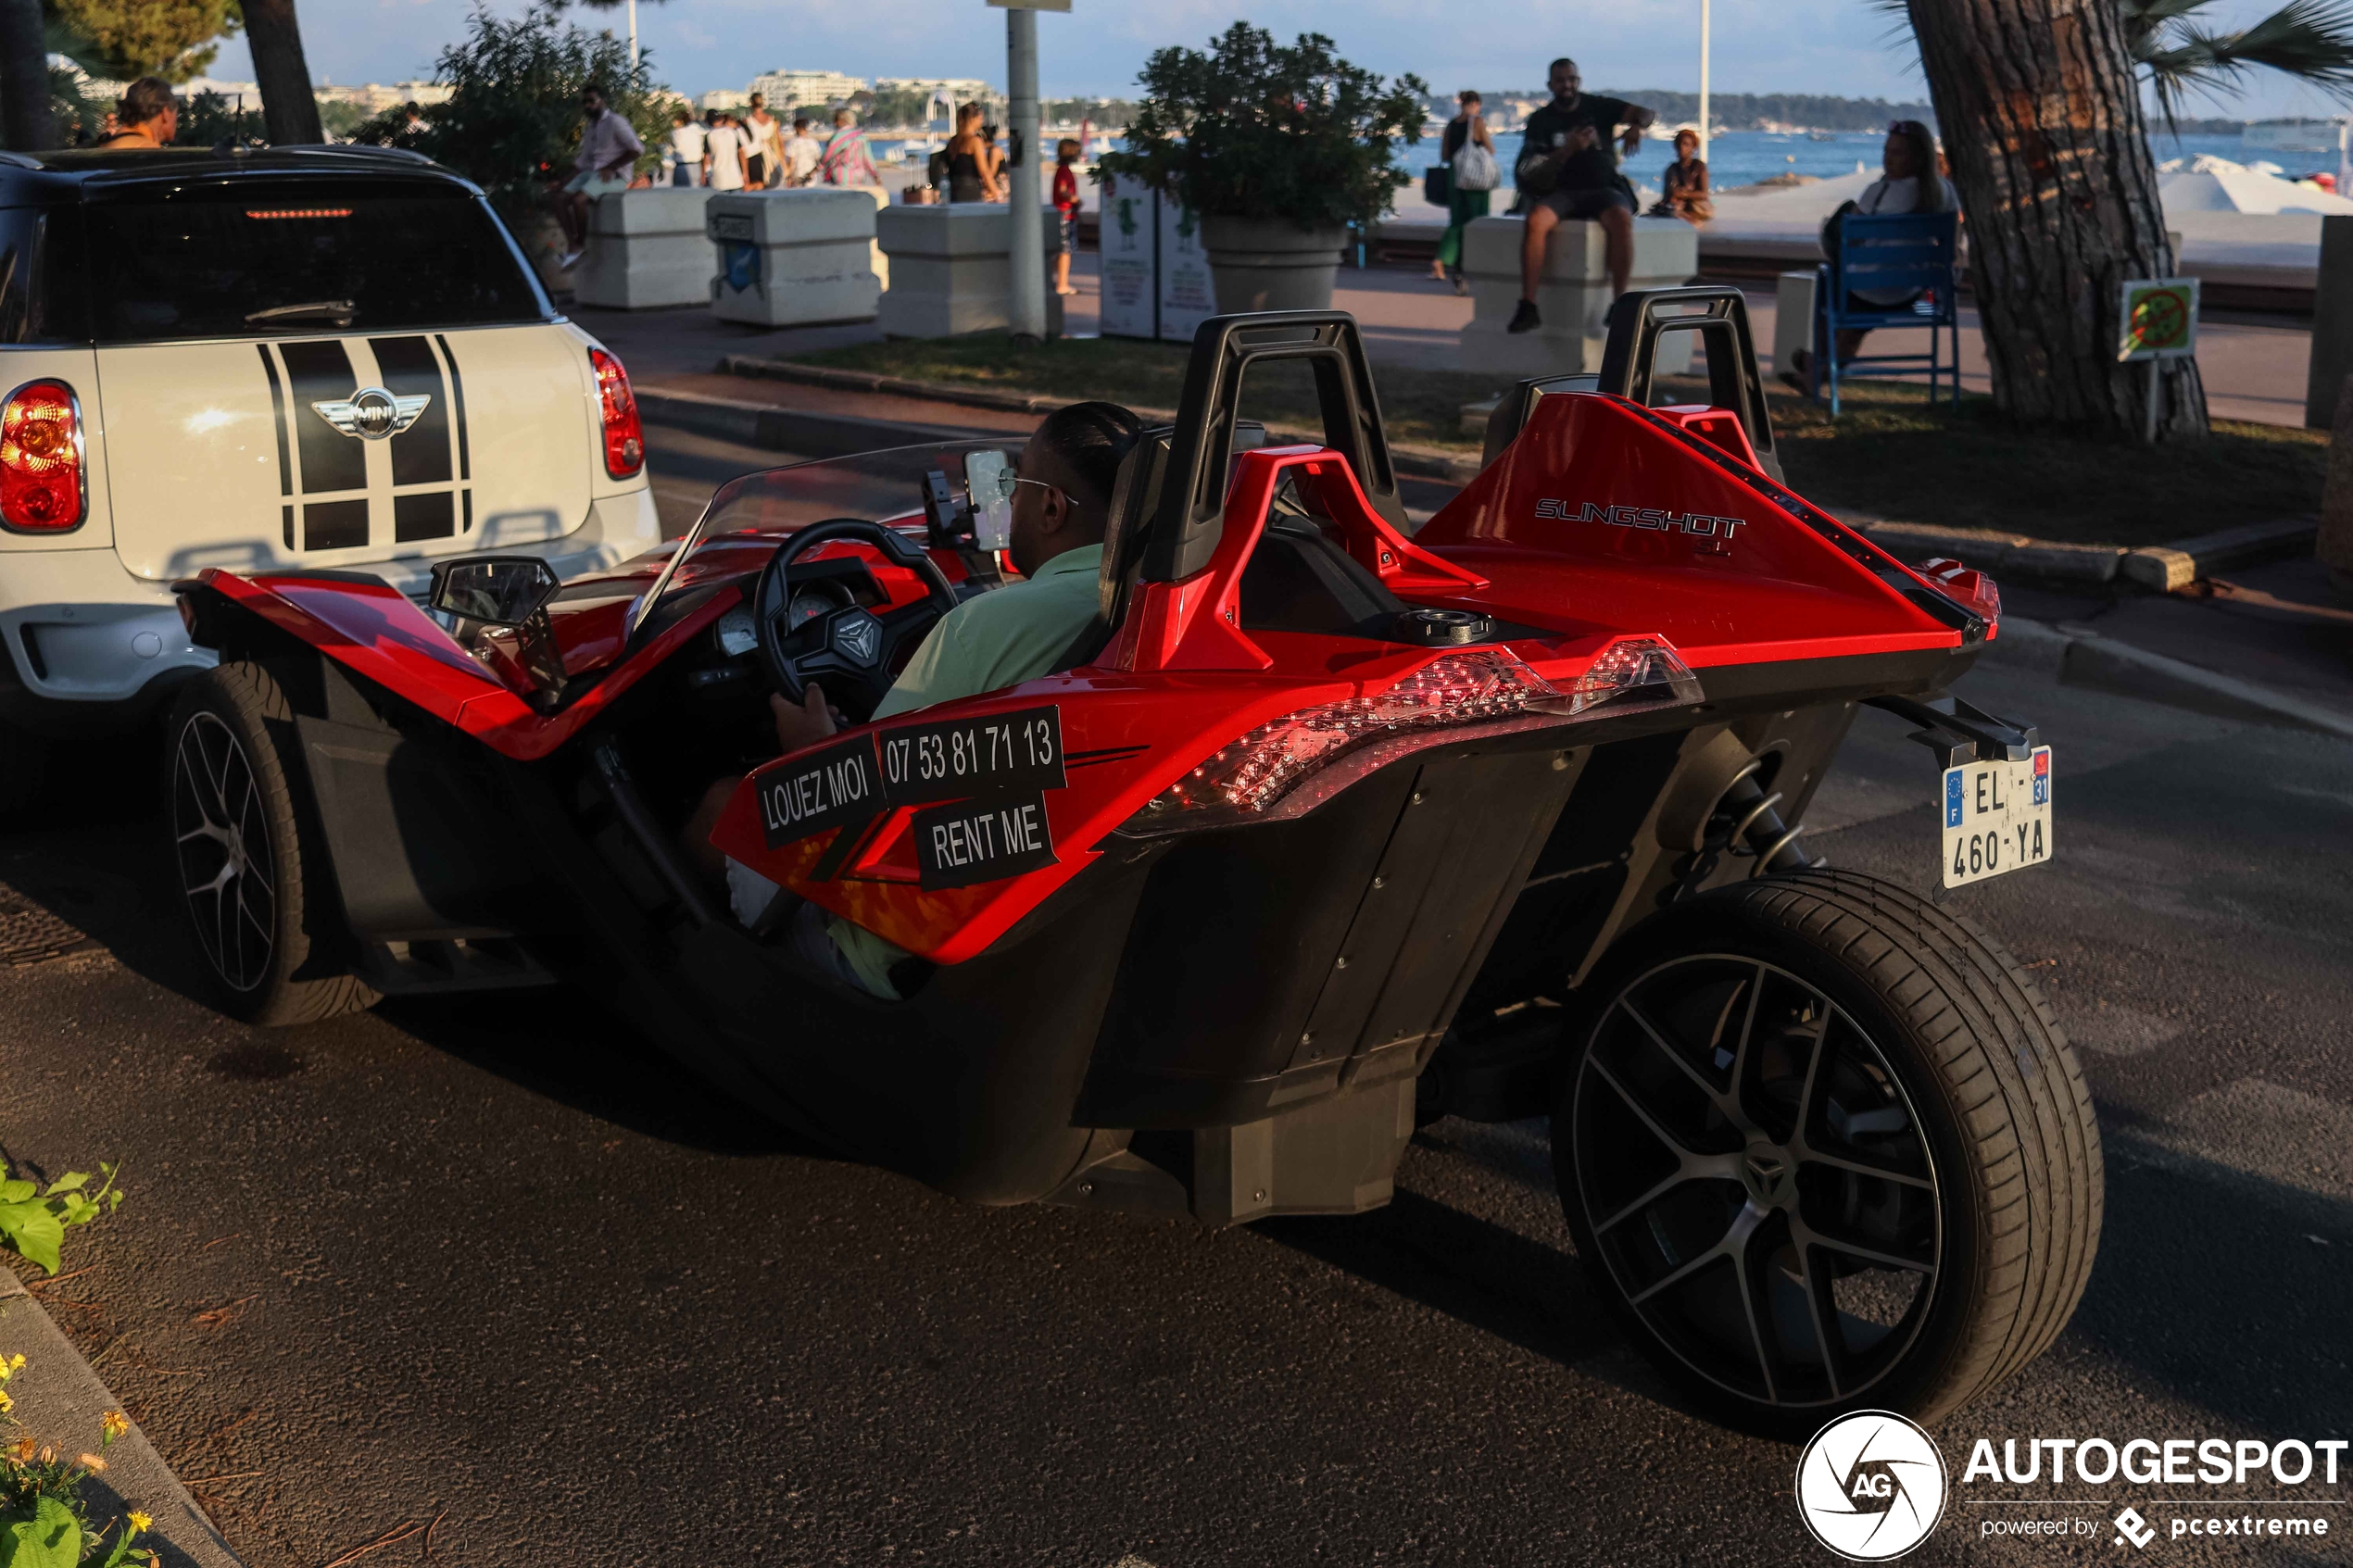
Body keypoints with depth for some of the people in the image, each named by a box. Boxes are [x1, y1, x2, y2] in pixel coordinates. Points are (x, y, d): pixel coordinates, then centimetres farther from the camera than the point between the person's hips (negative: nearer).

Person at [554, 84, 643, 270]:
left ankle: (581, 244, -13)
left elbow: (637, 149, -14)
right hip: (590, 172, 8)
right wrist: (570, 179, 5)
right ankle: (572, 246, -18)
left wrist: (610, 168, -17)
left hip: (613, 176, -8)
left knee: (578, 199, -29)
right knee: (560, 198, -12)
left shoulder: (614, 122, -6)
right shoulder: (588, 129, 19)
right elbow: (582, 160, 21)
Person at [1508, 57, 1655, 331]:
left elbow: (1647, 113, 2)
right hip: (1562, 192, 0)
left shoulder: (1598, 107, 8)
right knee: (1535, 221, -33)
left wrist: (1637, 125, -23)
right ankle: (1528, 307, -33)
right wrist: (1567, 150, -20)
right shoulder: (1541, 121, 6)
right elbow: (1535, 176, -4)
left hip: (1603, 190, 0)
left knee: (1621, 219, -35)